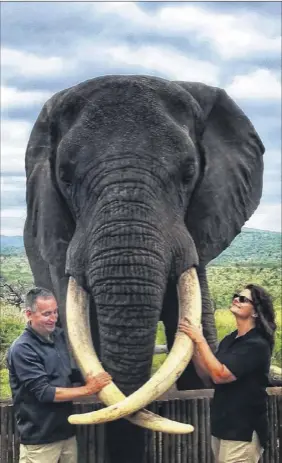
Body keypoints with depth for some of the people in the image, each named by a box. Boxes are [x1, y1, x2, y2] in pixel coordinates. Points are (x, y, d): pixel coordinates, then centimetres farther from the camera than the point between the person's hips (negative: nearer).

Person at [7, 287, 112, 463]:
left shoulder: (59, 336, 6)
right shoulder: (22, 349, -18)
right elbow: (44, 393, -20)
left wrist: (88, 376, -1)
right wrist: (88, 389, -16)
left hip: (67, 432, 7)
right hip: (40, 440, -7)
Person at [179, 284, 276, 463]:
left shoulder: (257, 345, -17)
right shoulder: (229, 339, 8)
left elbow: (219, 375, -24)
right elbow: (205, 373, 9)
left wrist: (200, 340, -18)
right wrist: (193, 342, -2)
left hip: (244, 430, -8)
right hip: (222, 424, 8)